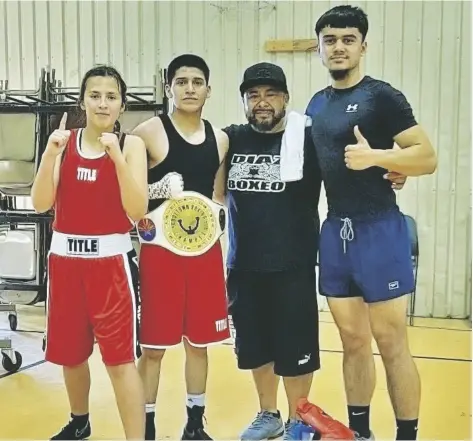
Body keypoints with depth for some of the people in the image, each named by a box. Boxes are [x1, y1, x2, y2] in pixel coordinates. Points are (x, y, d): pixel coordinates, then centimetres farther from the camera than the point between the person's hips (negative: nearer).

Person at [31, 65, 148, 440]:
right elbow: (41, 204, -6)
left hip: (112, 260, -4)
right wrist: (50, 154, -19)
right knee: (69, 353, 18)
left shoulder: (131, 144, -4)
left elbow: (137, 210, -15)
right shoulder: (63, 142, 3)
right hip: (65, 258, 4)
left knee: (120, 358, -4)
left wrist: (117, 156, -25)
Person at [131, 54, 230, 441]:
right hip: (160, 251, -4)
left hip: (206, 251, 5)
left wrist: (220, 212, 3)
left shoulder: (220, 140, 9)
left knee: (200, 342, 13)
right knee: (153, 346, 3)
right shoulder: (148, 132, -7)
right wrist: (156, 194, -23)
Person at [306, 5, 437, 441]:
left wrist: (375, 156, -25)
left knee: (391, 343, 0)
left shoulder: (382, 96, -6)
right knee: (353, 341, 14)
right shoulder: (317, 104, 14)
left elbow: (428, 158, -10)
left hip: (378, 229, -6)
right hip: (335, 231, 6)